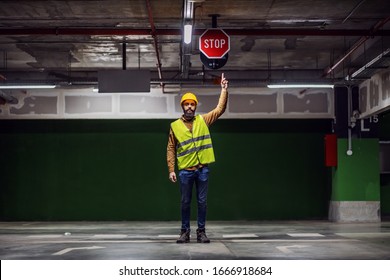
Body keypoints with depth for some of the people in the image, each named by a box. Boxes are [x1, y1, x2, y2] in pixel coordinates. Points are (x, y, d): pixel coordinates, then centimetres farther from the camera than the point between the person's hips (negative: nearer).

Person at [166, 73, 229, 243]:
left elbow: (220, 109, 5)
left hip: (203, 169, 1)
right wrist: (171, 170, -4)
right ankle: (185, 231, 16)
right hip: (185, 170, -1)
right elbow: (171, 149, 2)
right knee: (185, 203, 7)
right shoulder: (175, 126, 2)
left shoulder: (203, 120, 7)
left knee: (202, 202, 5)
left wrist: (224, 90, -3)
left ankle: (201, 232, 14)